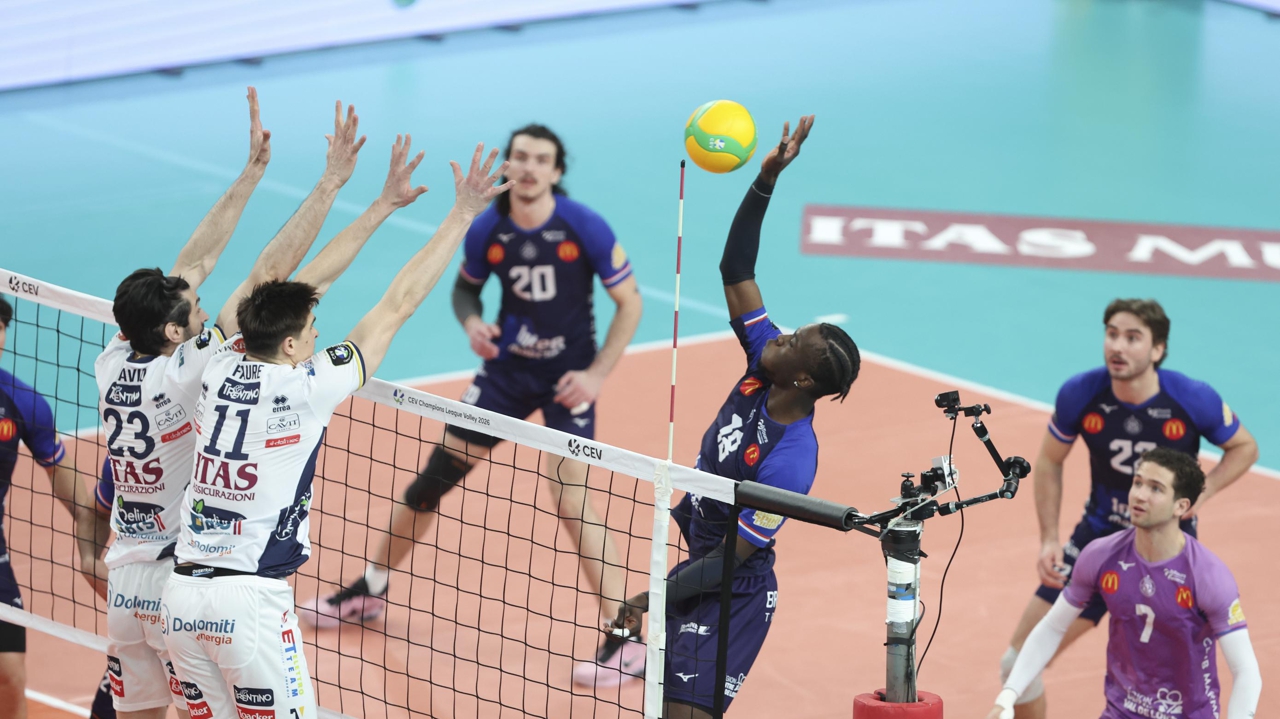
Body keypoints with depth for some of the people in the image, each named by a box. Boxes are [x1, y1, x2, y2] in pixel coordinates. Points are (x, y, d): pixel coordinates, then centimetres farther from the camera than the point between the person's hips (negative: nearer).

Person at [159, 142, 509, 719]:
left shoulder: (223, 366, 6)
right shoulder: (300, 389, -9)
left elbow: (306, 283, 16)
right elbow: (397, 306, -4)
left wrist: (387, 203, 23)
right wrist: (463, 214, 4)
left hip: (181, 595, 6)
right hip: (249, 601, -6)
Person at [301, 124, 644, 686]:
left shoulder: (585, 228, -18)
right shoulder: (487, 229, -9)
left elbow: (629, 301, -9)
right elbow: (466, 286, 11)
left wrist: (597, 374, -16)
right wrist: (472, 323, -12)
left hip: (568, 379, -4)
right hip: (507, 367, 4)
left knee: (572, 501, -16)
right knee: (435, 476, 7)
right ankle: (370, 589, 27)